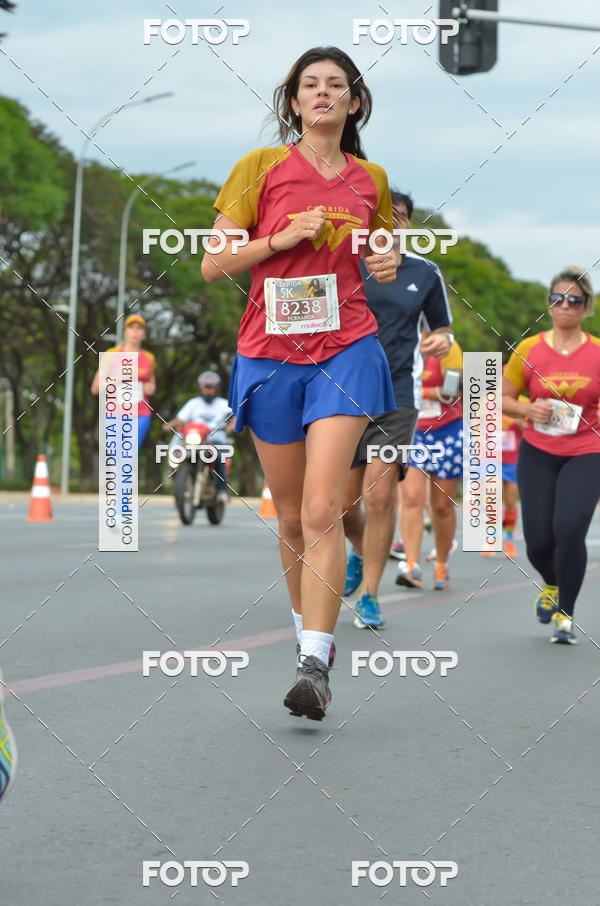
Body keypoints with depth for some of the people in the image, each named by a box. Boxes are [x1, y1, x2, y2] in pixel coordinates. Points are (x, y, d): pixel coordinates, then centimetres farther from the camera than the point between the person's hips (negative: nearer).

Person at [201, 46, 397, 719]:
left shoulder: (371, 178, 9)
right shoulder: (261, 167, 1)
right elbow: (212, 264, -1)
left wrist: (390, 264, 4)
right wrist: (282, 238, -13)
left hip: (347, 349, 0)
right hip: (270, 354, 0)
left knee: (322, 511, -15)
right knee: (290, 515, 10)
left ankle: (315, 664, -17)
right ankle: (308, 632, 30)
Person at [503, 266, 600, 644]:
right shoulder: (528, 350, 0)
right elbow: (504, 399, 7)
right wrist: (529, 410, -11)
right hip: (538, 453, 1)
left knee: (570, 530, -20)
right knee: (539, 541, -1)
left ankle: (565, 613, 0)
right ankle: (552, 585, 36)